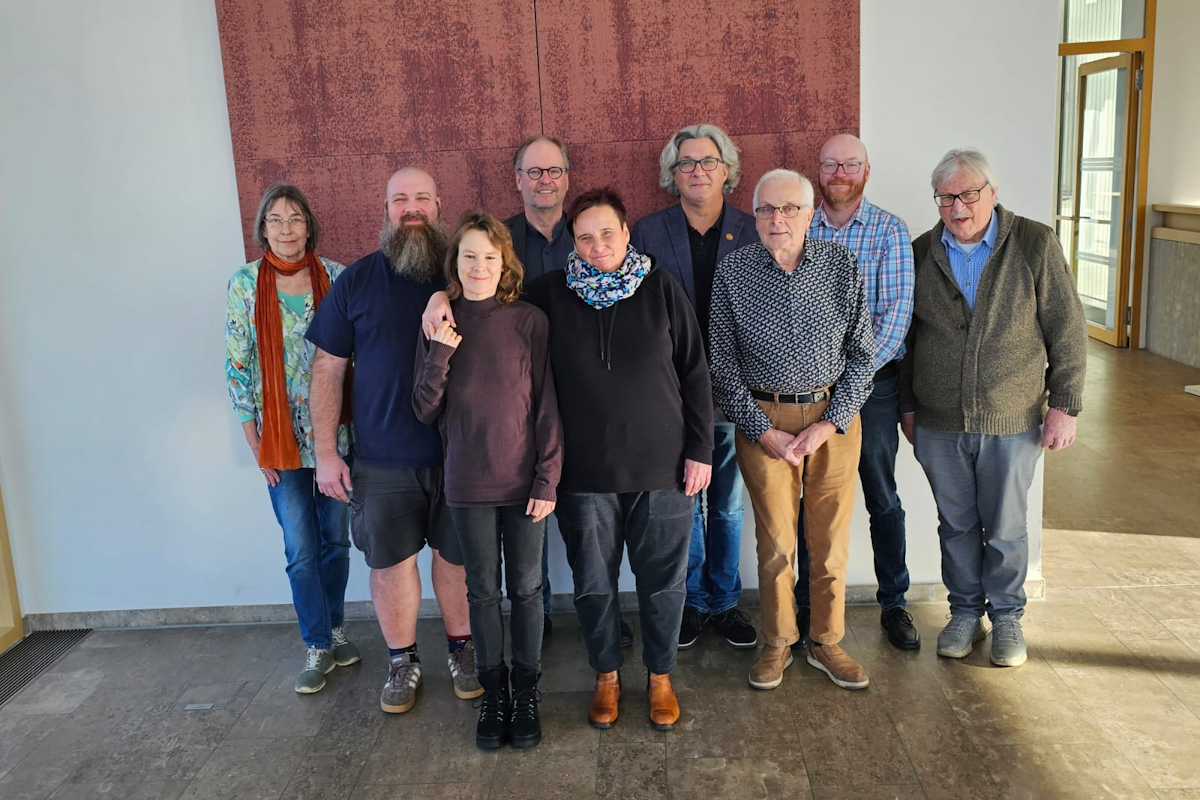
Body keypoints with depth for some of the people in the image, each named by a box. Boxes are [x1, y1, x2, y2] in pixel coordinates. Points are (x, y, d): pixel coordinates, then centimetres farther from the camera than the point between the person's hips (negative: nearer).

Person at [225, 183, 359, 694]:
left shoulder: (335, 278, -1)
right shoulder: (245, 284, -2)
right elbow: (237, 365, 0)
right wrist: (255, 442, -3)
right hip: (281, 438, -1)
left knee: (335, 538, 12)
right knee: (301, 549, 3)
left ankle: (334, 629, 31)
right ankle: (319, 647, 18)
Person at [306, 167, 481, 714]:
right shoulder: (357, 280, 1)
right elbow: (327, 369, 2)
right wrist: (325, 451, -3)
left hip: (458, 454, 0)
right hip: (381, 461, 0)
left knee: (457, 558, 12)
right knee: (390, 563, 9)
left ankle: (461, 648, 33)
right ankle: (402, 661, 29)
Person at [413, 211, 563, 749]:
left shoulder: (530, 322, -6)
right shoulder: (440, 326, 1)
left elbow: (547, 405, -5)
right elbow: (425, 411, 0)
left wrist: (547, 479, -8)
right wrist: (440, 352, -14)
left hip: (524, 482, -1)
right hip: (468, 485, 2)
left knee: (525, 588, 10)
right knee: (483, 590, 12)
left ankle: (527, 691, 26)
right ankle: (493, 690, 27)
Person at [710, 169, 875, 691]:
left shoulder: (840, 264, 1)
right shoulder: (732, 272, -2)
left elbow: (862, 354, 3)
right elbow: (723, 364, -1)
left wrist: (829, 423, -7)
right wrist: (764, 431, -7)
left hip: (834, 417, 1)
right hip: (763, 421, -1)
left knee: (831, 540, 8)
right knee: (775, 541, 5)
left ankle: (827, 642, 26)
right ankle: (777, 643, 24)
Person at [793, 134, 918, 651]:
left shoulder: (889, 230, -1)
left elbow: (896, 312, -9)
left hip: (873, 381, -1)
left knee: (882, 497, 8)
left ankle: (894, 604, 22)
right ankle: (807, 604, 22)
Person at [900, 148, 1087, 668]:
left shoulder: (1036, 244, -4)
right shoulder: (920, 253, 3)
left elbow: (1067, 331, -1)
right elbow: (904, 336, 11)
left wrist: (1064, 406, -4)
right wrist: (906, 405, 12)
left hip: (1012, 421, -2)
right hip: (938, 424, 2)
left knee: (1006, 528, 9)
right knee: (956, 525, 12)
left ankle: (1007, 616, 28)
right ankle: (965, 612, 30)